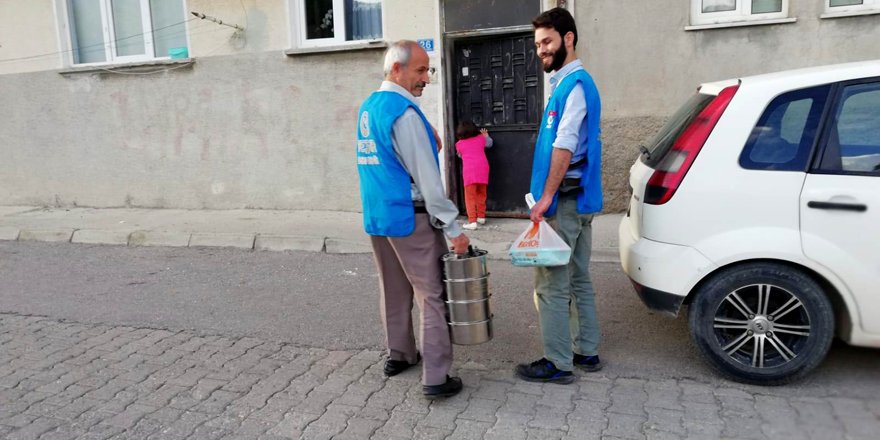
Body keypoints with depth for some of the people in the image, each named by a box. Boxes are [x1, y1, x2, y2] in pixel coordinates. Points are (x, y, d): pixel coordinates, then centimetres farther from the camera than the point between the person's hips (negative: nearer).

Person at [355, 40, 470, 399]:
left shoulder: (367, 107, 12)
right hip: (409, 217, -9)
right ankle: (435, 378, 0)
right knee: (431, 296, -2)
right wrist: (453, 228, -15)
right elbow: (426, 177, -18)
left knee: (393, 290, 19)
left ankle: (398, 355, 33)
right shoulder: (404, 112, -16)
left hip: (376, 216, 9)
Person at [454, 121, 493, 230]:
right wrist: (486, 136, 47)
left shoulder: (459, 144, 8)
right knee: (481, 194, 18)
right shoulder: (480, 138, 15)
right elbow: (489, 144, 34)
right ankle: (481, 217, 27)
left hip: (469, 170, -3)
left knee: (470, 197, -4)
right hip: (482, 168, 4)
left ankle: (472, 221, -12)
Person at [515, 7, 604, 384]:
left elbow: (565, 146, -21)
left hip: (564, 200, -10)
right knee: (578, 280, 15)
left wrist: (547, 196, -20)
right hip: (577, 199, 10)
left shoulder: (574, 83, -13)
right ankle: (587, 351, 24)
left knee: (552, 285, -4)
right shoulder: (566, 84, 17)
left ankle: (558, 364, 5)